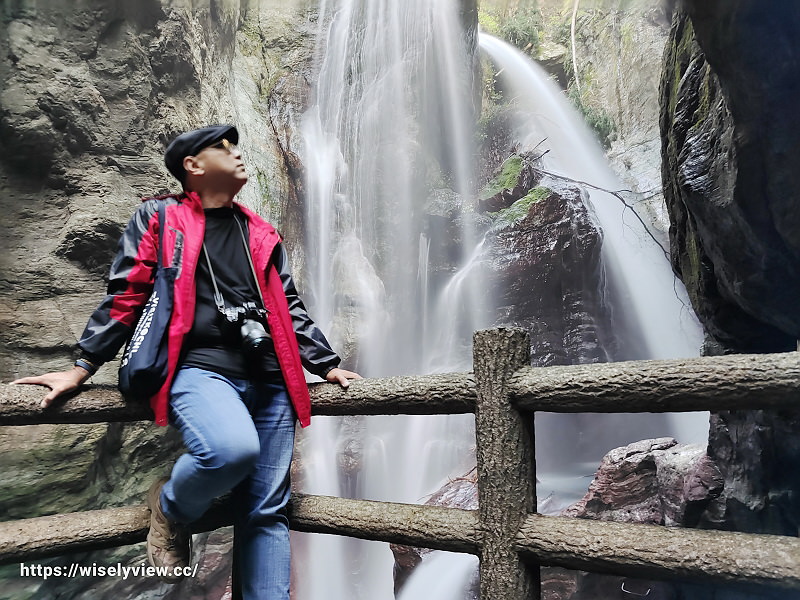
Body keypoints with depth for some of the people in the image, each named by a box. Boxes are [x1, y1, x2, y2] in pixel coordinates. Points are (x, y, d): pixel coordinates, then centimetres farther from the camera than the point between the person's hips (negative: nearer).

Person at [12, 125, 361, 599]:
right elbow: (125, 298, 7)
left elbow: (290, 307, 24)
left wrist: (328, 365, 20)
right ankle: (171, 509, 2)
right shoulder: (159, 218, 10)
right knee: (233, 448, -33)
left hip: (269, 381, 5)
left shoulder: (261, 233, 23)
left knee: (267, 511, 0)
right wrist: (83, 368, 2)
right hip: (200, 369, -4)